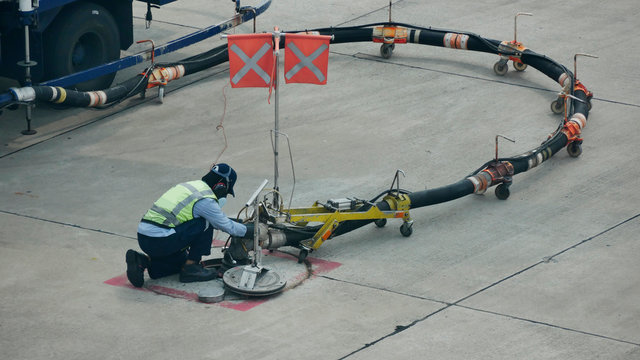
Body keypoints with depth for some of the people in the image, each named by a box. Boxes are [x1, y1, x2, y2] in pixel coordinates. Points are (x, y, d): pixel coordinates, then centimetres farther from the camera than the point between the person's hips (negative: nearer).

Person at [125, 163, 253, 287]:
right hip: (160, 240, -9)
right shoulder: (205, 200, -8)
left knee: (181, 260, 28)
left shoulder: (190, 185, 20)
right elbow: (227, 226, 3)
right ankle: (190, 267, 3)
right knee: (206, 224, 0)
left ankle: (142, 261, 9)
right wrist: (248, 230, 19)